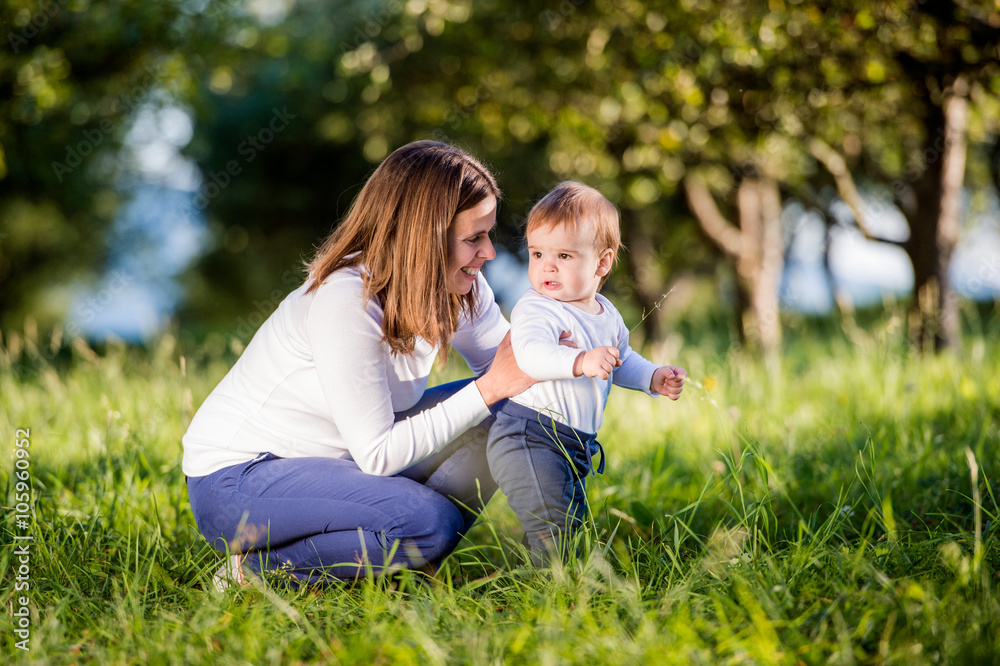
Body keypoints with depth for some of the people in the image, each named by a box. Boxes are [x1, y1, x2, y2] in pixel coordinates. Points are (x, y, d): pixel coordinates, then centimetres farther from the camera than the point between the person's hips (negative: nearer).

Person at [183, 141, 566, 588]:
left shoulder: (458, 289, -4)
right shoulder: (345, 302, -27)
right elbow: (378, 456, -25)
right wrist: (490, 388, -24)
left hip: (332, 462, 9)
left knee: (504, 415, -2)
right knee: (431, 522, -29)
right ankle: (258, 568, -11)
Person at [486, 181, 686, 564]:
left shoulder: (606, 315, 8)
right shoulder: (536, 310, -18)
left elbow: (621, 360, 28)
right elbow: (531, 353, -39)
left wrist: (654, 378, 12)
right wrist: (581, 361, -54)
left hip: (573, 443, 9)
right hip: (528, 437, -9)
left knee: (572, 522, 23)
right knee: (551, 526, -17)